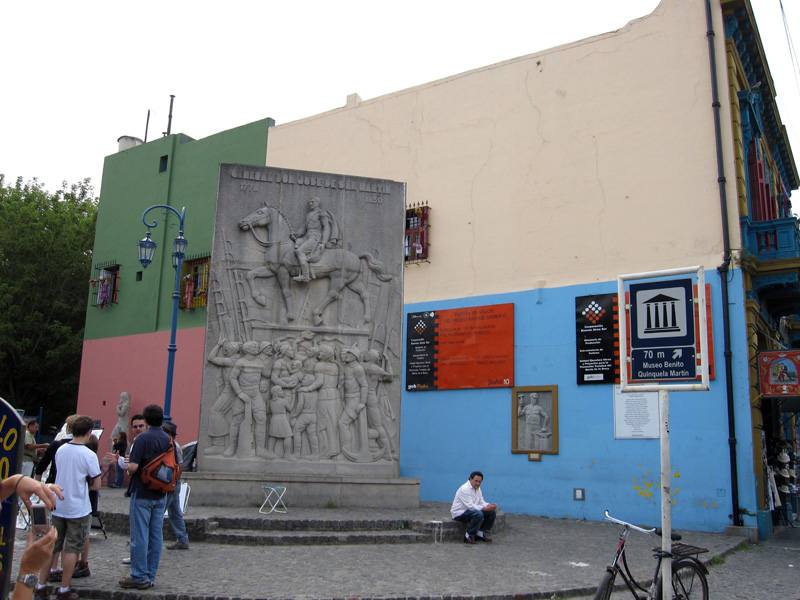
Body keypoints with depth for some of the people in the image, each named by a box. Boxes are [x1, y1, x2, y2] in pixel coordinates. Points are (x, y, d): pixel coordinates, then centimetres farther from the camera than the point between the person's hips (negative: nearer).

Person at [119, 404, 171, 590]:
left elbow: (133, 466, -19)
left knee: (140, 536, 1)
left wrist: (130, 473, 2)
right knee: (156, 536, 9)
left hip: (142, 493, -6)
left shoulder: (142, 438, -13)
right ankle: (150, 577, 16)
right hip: (160, 496, 6)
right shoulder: (168, 440, 6)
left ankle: (139, 577, 6)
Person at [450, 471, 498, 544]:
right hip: (459, 513, -9)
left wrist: (490, 505, -14)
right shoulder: (465, 489, -22)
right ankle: (469, 536, -20)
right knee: (478, 514, -36)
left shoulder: (478, 489, 9)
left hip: (470, 510, 9)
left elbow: (481, 502, 9)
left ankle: (481, 533, 4)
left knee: (493, 511, -3)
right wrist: (486, 508, -32)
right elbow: (470, 506, -28)